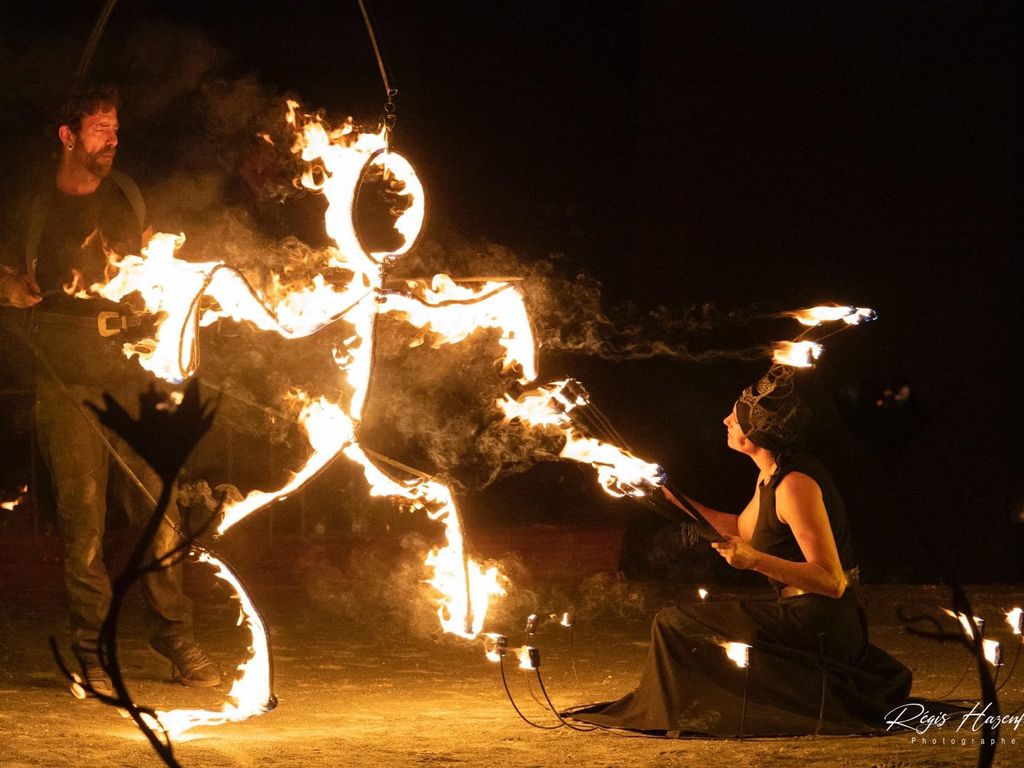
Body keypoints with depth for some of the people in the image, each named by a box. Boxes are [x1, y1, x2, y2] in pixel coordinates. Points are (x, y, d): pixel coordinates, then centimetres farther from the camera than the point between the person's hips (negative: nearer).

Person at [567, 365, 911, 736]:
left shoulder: (795, 484, -23)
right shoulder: (770, 475, 8)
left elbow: (832, 581, -27)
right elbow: (742, 528, 28)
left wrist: (756, 561, -36)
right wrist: (679, 501, 25)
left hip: (819, 629, -11)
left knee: (674, 625, -9)